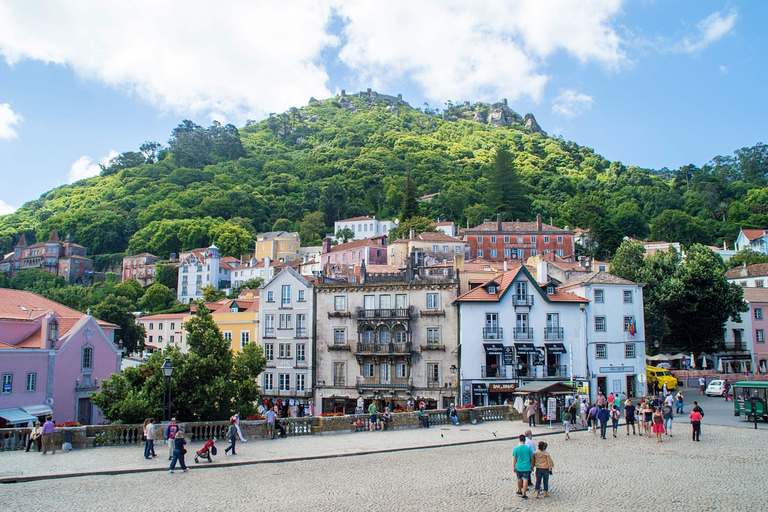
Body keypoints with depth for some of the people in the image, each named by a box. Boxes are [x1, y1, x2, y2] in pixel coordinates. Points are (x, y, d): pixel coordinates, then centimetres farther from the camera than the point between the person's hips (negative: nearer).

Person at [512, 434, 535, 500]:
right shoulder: (528, 448, -7)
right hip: (527, 467, -1)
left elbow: (514, 459, -3)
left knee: (519, 479, 20)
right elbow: (532, 458, 0)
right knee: (525, 480, 1)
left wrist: (514, 467, 8)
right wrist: (532, 465, 16)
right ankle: (523, 494, -1)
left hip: (519, 467, 1)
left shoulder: (516, 448, -8)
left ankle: (519, 491, 36)